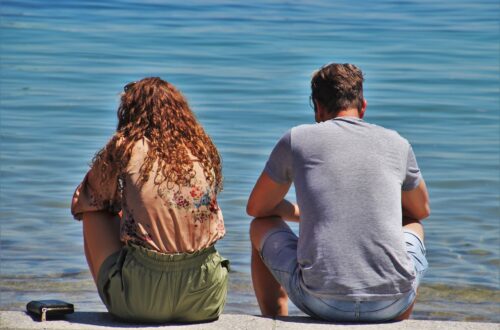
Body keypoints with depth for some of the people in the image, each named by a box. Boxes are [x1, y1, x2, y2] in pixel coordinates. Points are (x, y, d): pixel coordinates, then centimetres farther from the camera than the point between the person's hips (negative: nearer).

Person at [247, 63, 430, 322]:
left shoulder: (297, 139, 6)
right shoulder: (396, 144, 12)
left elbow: (256, 208, 21)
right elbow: (422, 210, 31)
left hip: (322, 302, -2)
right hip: (392, 303, 2)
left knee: (261, 227, 27)